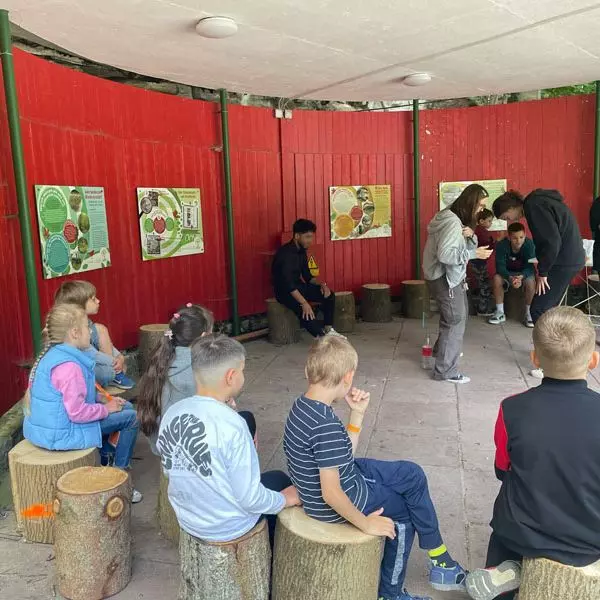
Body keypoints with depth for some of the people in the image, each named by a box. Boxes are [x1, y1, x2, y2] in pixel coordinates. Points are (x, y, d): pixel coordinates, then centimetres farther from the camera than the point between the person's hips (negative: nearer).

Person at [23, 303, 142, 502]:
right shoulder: (68, 366, -26)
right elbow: (77, 412, -28)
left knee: (126, 407, 18)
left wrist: (105, 400, 6)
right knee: (130, 418, -3)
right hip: (61, 433, -10)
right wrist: (106, 408, -12)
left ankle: (104, 461, 28)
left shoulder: (52, 354, 6)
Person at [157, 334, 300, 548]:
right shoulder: (232, 425, -31)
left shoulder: (172, 413, -10)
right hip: (227, 527, -6)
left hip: (187, 518, 6)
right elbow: (249, 499, -25)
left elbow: (173, 471, 5)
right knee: (280, 480, 20)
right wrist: (284, 500, -5)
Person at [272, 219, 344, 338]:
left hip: (298, 286, 9)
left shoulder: (301, 251, 4)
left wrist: (321, 283, -8)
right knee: (304, 310, -35)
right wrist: (304, 303, -38)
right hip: (284, 291, -9)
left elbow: (307, 276, 12)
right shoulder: (286, 253, -24)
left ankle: (328, 329, -2)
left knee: (329, 294, -4)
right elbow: (288, 283, -32)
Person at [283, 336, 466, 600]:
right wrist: (365, 523, -16)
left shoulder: (304, 404, -4)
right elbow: (332, 494, -31)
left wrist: (357, 413, -4)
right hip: (337, 505, -9)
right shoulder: (327, 426, -33)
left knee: (413, 475, 14)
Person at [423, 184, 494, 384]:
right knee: (455, 321, -6)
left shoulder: (459, 219, 10)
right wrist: (474, 254, -27)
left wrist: (471, 236, -8)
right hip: (444, 279, -11)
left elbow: (463, 248, 12)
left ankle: (443, 349, 45)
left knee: (460, 314, 26)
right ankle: (446, 371, 2)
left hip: (451, 276, 11)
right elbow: (445, 254, -31)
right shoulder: (452, 222, -23)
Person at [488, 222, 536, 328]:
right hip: (507, 272, 1)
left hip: (525, 272, -1)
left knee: (531, 281, -31)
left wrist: (521, 277, -48)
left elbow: (530, 266, -27)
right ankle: (500, 313, -16)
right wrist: (510, 278, -46)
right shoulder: (502, 245, -25)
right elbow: (500, 266, -26)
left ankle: (528, 313, -12)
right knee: (497, 278, -29)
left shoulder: (529, 244, -25)